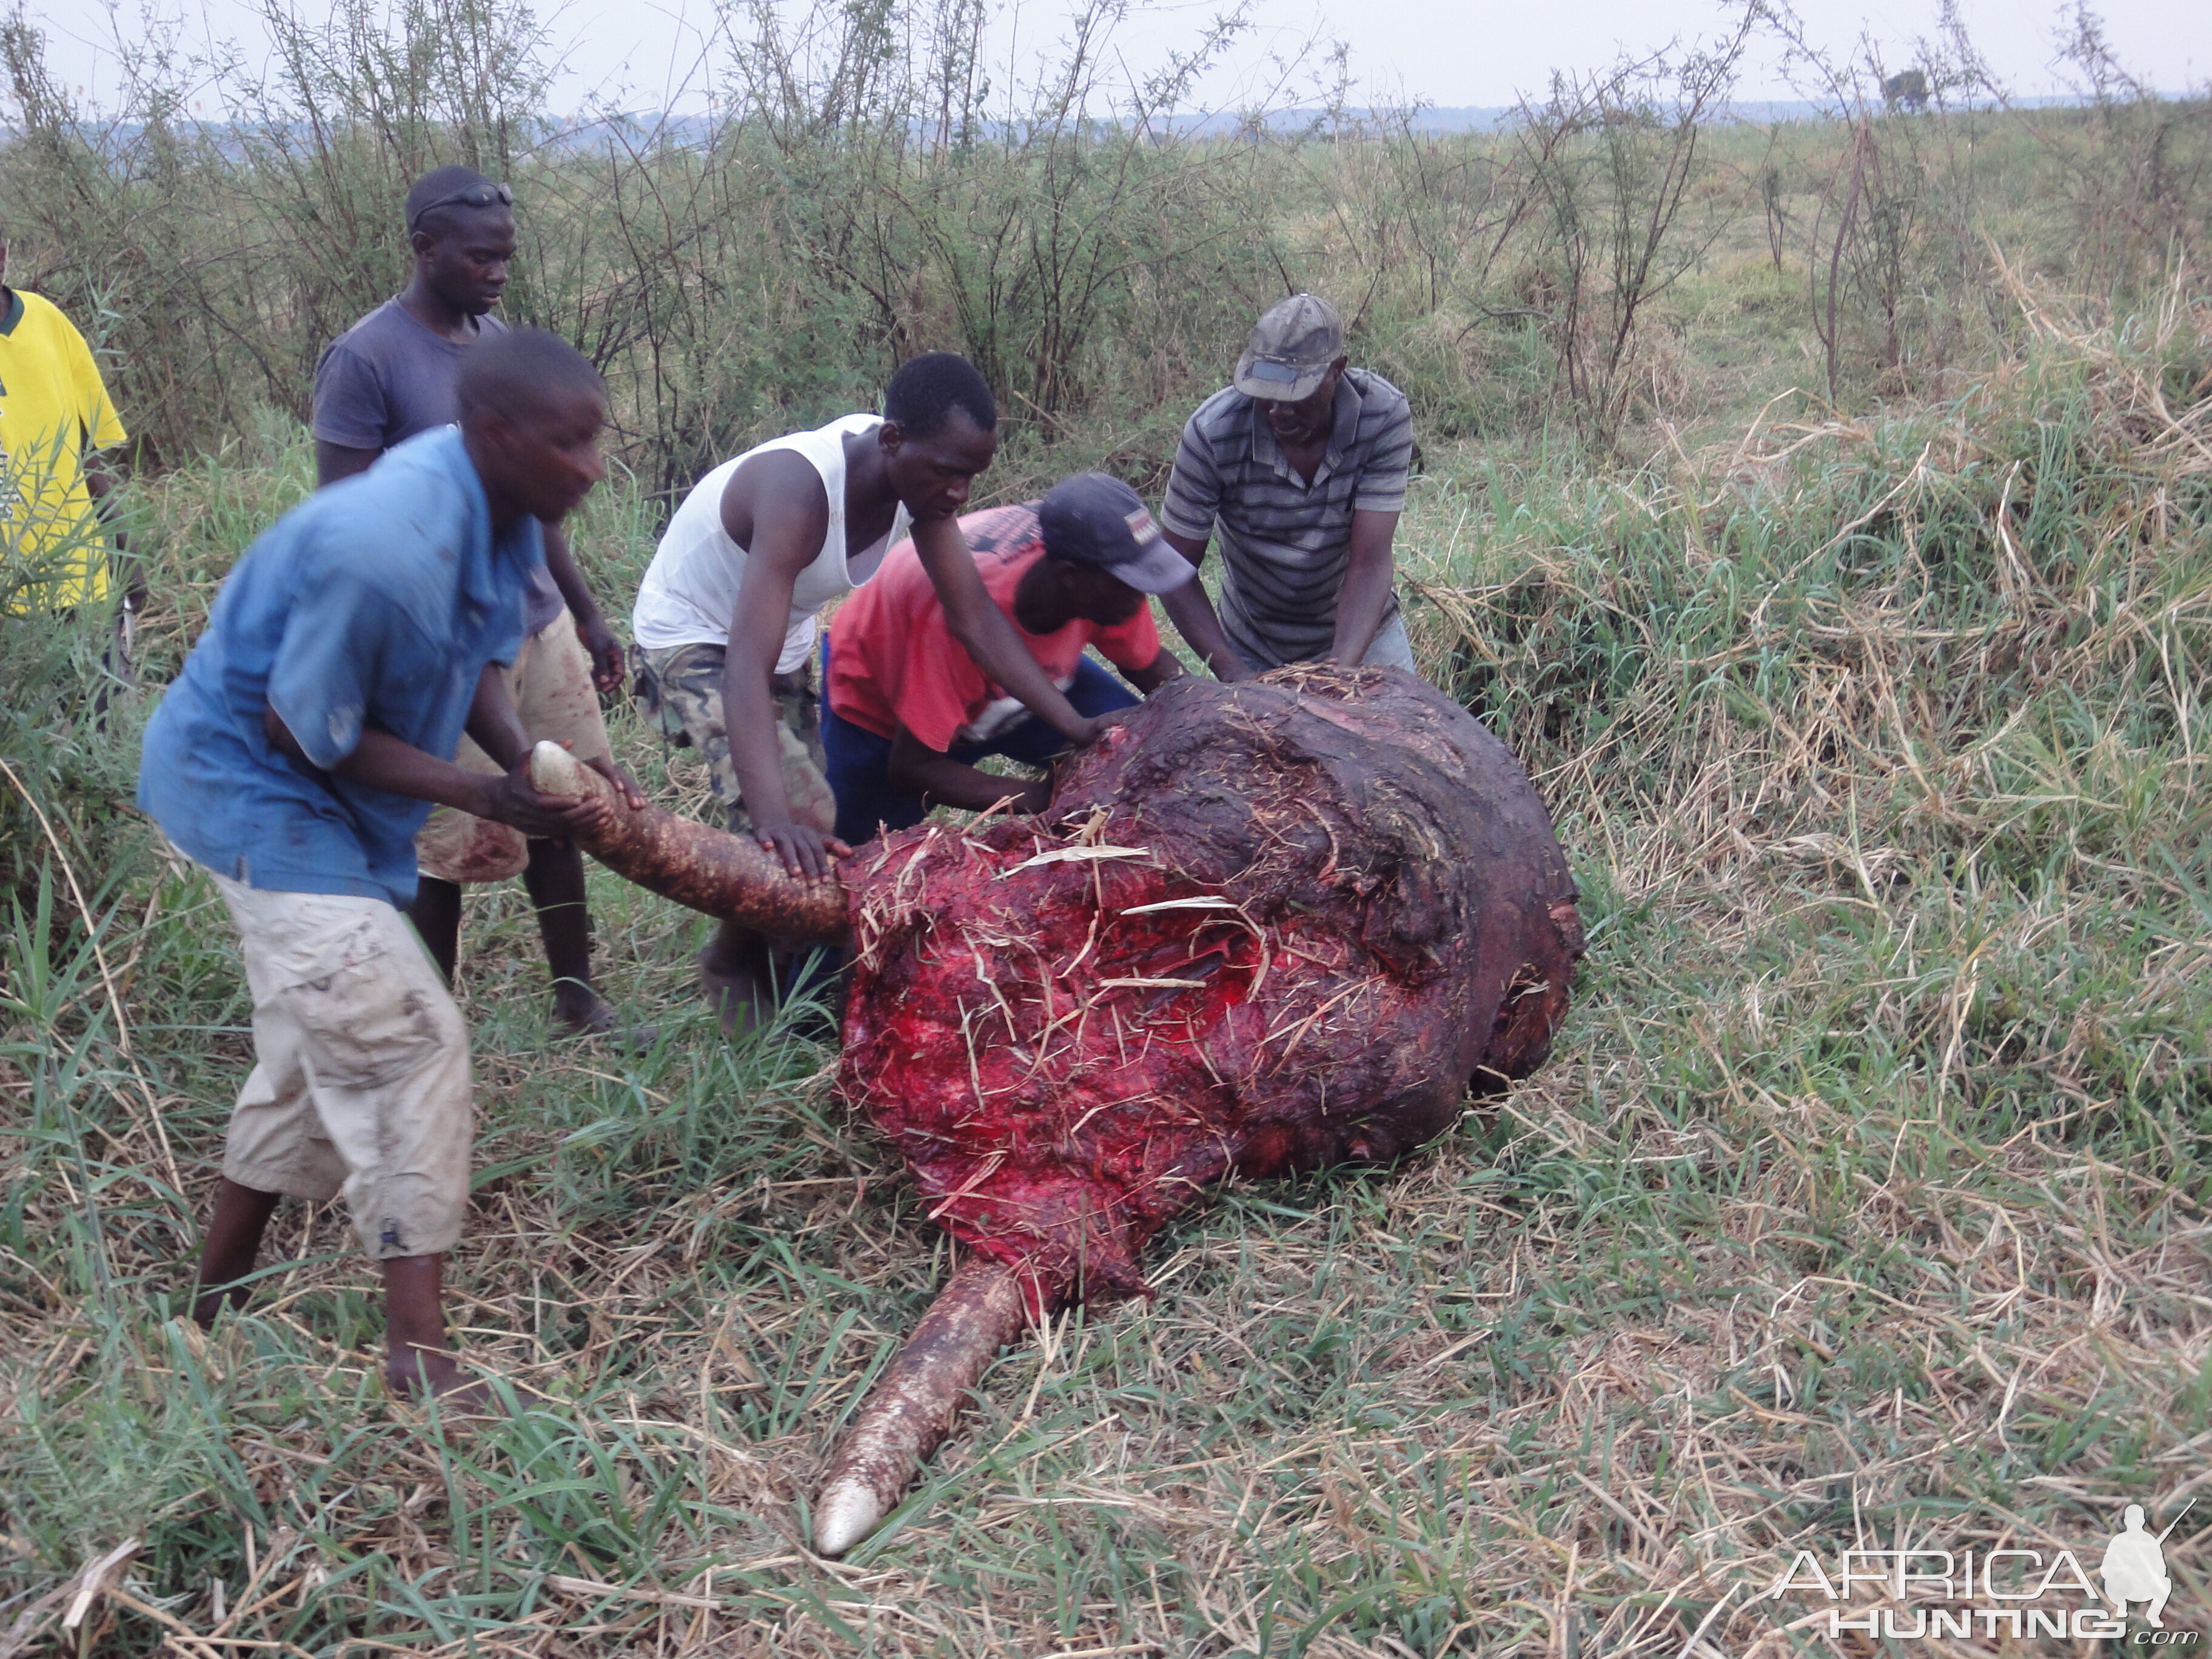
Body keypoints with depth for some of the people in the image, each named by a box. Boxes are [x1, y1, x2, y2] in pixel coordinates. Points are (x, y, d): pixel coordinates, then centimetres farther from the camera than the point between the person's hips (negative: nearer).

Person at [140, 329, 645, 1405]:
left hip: (327, 796, 9)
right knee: (406, 1039, -15)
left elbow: (478, 658, 3)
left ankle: (218, 1306, 37)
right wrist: (484, 796, -26)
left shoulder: (497, 507, -9)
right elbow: (303, 730, -25)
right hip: (254, 785, -9)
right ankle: (418, 1354, -6)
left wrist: (525, 757, -15)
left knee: (315, 1053, 18)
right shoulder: (380, 551, -35)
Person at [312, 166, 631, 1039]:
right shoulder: (364, 361, -13)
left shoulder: (498, 342, 10)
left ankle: (577, 999, 26)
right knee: (451, 848, 3)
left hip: (542, 628, 7)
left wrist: (585, 612, 19)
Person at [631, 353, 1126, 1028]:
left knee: (811, 829, 10)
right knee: (800, 816, -25)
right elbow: (748, 667, -48)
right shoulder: (800, 491, -40)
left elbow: (974, 617, -11)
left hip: (788, 642, 8)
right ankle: (734, 966, -2)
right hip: (692, 639, -8)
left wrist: (1077, 726, -18)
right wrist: (775, 817, -60)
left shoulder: (919, 474, -18)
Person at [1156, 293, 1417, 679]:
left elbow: (1369, 563, -27)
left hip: (1359, 632, 1)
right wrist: (1233, 674, -32)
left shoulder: (1384, 416, -25)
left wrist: (1341, 671, -40)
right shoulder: (1212, 433, -26)